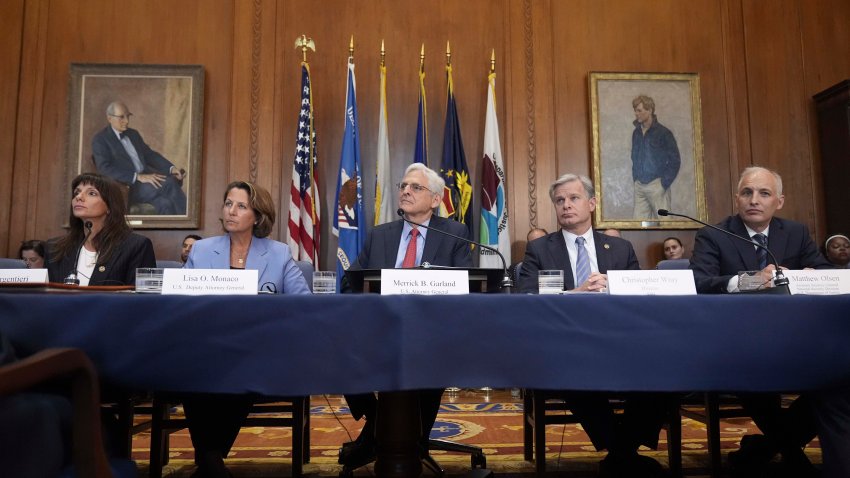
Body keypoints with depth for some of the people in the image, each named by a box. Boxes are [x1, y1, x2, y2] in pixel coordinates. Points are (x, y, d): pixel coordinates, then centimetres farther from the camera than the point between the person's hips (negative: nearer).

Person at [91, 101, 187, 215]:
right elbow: (105, 169, -14)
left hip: (147, 179, 6)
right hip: (126, 188, -6)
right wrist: (138, 177, -24)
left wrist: (171, 168, 0)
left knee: (165, 204, -28)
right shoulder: (100, 140, -1)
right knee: (168, 183, -30)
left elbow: (149, 154, 20)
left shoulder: (133, 134, 20)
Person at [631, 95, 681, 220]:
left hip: (656, 185, -5)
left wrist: (664, 184, -9)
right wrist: (635, 179, 9)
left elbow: (675, 161, -5)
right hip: (639, 186, 5)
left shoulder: (663, 133, -6)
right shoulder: (636, 133, 10)